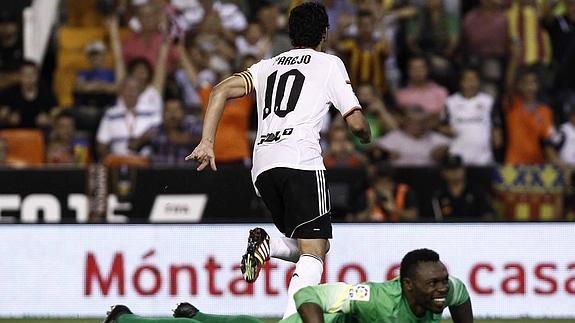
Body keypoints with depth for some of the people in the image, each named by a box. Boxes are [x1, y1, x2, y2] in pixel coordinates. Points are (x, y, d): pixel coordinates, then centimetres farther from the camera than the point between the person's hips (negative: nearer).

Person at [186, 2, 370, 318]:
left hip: (263, 166, 5)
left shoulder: (268, 65, 24)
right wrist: (367, 138, 30)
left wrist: (207, 142, 5)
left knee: (314, 246, 19)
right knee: (313, 251, -9)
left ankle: (265, 245, -9)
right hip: (301, 161, -5)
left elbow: (220, 91, 11)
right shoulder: (330, 64, 11)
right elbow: (357, 123, 7)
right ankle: (291, 318, -31)